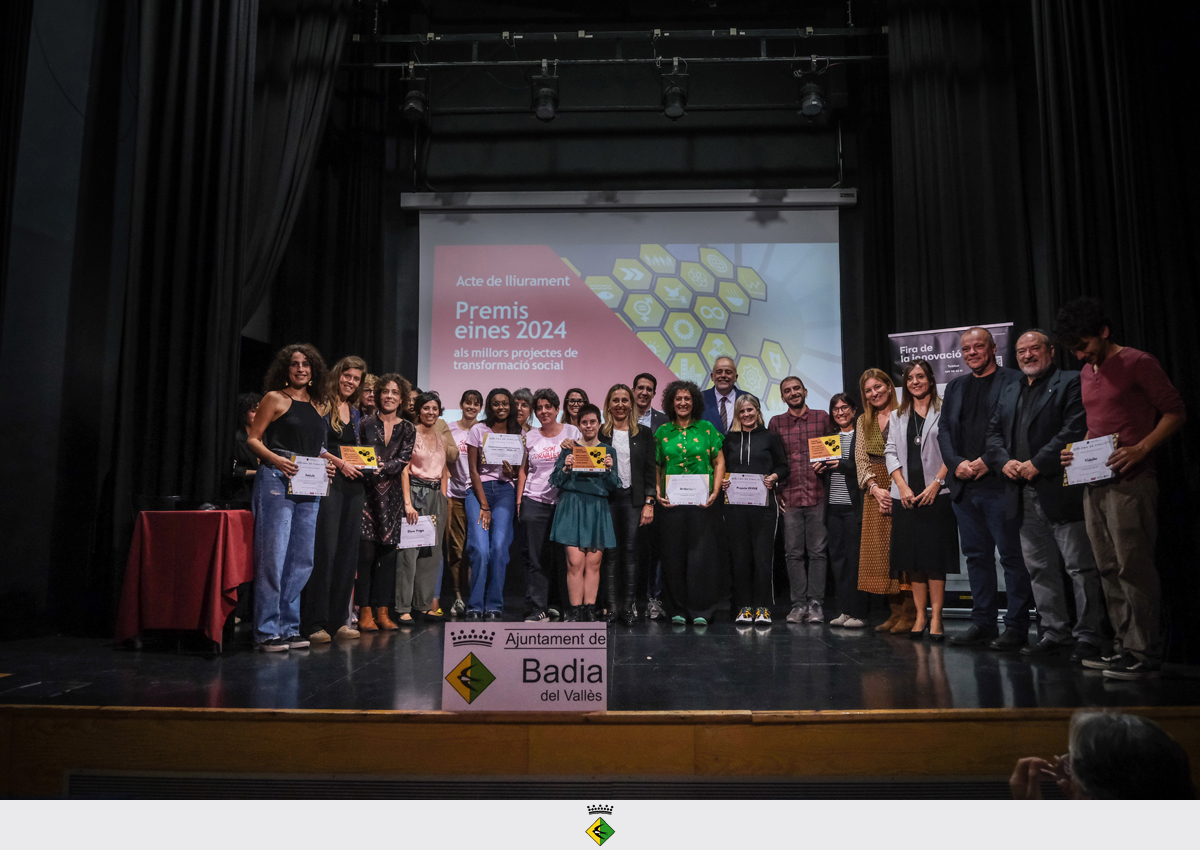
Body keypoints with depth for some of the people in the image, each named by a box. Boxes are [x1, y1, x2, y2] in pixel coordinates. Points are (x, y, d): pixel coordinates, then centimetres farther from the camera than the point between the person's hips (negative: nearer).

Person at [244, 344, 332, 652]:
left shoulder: (318, 404, 17)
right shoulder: (275, 398, 2)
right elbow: (253, 438, -1)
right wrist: (275, 459, -17)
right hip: (277, 481, -6)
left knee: (301, 560, 8)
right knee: (273, 557, -6)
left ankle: (288, 627, 17)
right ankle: (267, 631, 1)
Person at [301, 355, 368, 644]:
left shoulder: (356, 413, 20)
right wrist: (340, 463, -14)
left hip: (354, 485, 7)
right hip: (328, 482, -7)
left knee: (348, 552, 6)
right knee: (325, 550, -10)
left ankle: (338, 620, 12)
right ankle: (314, 622, -4)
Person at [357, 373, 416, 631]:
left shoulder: (408, 429, 10)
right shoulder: (366, 424, 5)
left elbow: (402, 461, -2)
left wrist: (382, 468, -18)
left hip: (391, 494, 3)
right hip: (366, 492, -2)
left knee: (388, 550, 4)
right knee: (365, 550, -7)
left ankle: (382, 610, 11)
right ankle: (365, 610, 1)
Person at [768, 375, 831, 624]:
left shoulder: (822, 417, 7)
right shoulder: (776, 422, 9)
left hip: (818, 495, -1)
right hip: (789, 498, 1)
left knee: (818, 552, 2)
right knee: (793, 553, 4)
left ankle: (815, 603, 9)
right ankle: (799, 603, 11)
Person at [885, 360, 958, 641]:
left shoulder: (944, 411, 3)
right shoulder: (899, 416, 15)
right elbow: (891, 452, 9)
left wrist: (936, 484, -12)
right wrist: (902, 486, -4)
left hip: (936, 494, -4)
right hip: (906, 496, 4)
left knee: (935, 556, -5)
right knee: (912, 556, 4)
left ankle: (936, 618, -1)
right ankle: (920, 615, 10)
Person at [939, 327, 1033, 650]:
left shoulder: (1013, 380, 0)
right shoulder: (955, 386, 18)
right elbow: (944, 430, 13)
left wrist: (988, 461, -14)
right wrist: (957, 463, -2)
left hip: (1000, 482, -6)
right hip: (964, 485, 6)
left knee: (1012, 556, -1)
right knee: (976, 554, 11)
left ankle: (1016, 627, 6)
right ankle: (982, 623, 19)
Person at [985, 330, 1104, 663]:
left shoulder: (1070, 383, -1)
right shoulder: (1009, 392, 20)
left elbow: (1074, 430, -13)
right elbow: (993, 432, 16)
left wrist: (1037, 464, -16)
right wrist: (1004, 462, -3)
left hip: (1061, 492, -7)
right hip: (1024, 495, 7)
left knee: (1081, 567, -1)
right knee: (1039, 569, 11)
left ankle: (1088, 638, 7)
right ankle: (1054, 631, 21)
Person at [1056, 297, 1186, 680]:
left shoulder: (1138, 363, -5)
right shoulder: (1086, 373, 18)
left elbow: (1175, 412, -7)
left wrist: (1140, 449, -19)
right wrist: (1079, 451, 10)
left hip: (1130, 480, -8)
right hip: (1094, 482, 8)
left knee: (1133, 566, -8)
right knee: (1109, 569, 9)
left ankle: (1145, 654, -2)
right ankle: (1125, 647, 16)